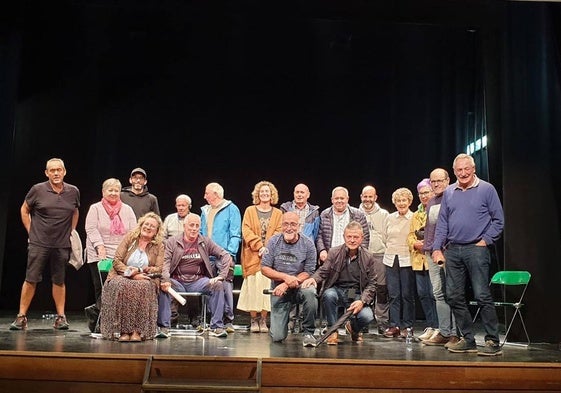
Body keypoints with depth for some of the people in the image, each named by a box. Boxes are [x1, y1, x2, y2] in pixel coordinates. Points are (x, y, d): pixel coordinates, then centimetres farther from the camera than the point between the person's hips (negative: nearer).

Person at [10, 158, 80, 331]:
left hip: (62, 245, 2)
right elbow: (24, 210, 9)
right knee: (31, 280, -1)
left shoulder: (73, 192, 3)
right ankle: (21, 317, 8)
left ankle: (61, 317, 15)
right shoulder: (37, 190, -4)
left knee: (59, 281, 8)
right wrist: (31, 231, 4)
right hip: (38, 244, -2)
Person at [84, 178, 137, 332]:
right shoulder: (95, 208, 8)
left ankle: (95, 311, 5)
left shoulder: (127, 210, 15)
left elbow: (133, 231, 10)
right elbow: (91, 229, -3)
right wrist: (100, 246, -16)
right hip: (99, 256, -2)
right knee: (101, 288, -6)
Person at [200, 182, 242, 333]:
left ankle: (228, 321, -3)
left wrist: (230, 252, -15)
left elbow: (235, 235, -5)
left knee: (226, 287, -9)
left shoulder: (231, 209, 0)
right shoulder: (205, 211, 19)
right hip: (207, 257, 6)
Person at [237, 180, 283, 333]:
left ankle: (263, 320, 4)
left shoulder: (278, 213, 11)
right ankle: (253, 320, 5)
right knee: (253, 286, -3)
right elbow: (246, 231, -1)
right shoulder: (250, 210, 9)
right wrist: (259, 246, -13)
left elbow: (278, 233, 3)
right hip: (253, 256, 0)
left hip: (270, 255, 0)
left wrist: (269, 249, -13)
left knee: (266, 286, -3)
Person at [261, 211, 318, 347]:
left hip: (300, 286, -1)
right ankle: (281, 319, 29)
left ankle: (308, 333, -16)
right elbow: (264, 268, -5)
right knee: (277, 337, -9)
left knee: (309, 292, -38)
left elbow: (308, 273, -8)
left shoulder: (308, 244, -8)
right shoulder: (273, 242, -4)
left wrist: (287, 285, -19)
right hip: (279, 290, 1)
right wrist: (286, 277, -19)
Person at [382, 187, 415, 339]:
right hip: (391, 260, 4)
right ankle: (394, 325, 10)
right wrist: (392, 249, 11)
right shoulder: (390, 218, 11)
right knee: (393, 294, 5)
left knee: (407, 294, 0)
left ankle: (407, 326, 9)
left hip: (407, 260, -4)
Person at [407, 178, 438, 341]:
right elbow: (410, 236, 18)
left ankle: (438, 327, 3)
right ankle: (430, 326, 16)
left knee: (434, 293, -7)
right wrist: (415, 243, -2)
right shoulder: (416, 215, 20)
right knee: (422, 294, 7)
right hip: (419, 260, 7)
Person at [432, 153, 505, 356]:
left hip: (476, 249, -5)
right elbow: (442, 223, 14)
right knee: (454, 296, 6)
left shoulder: (486, 189, 1)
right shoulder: (448, 193, 13)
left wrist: (485, 240, -7)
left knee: (482, 296, -8)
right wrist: (437, 248, 6)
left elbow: (498, 220, 2)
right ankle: (468, 339, 17)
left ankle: (493, 341, 1)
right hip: (452, 250, 5)